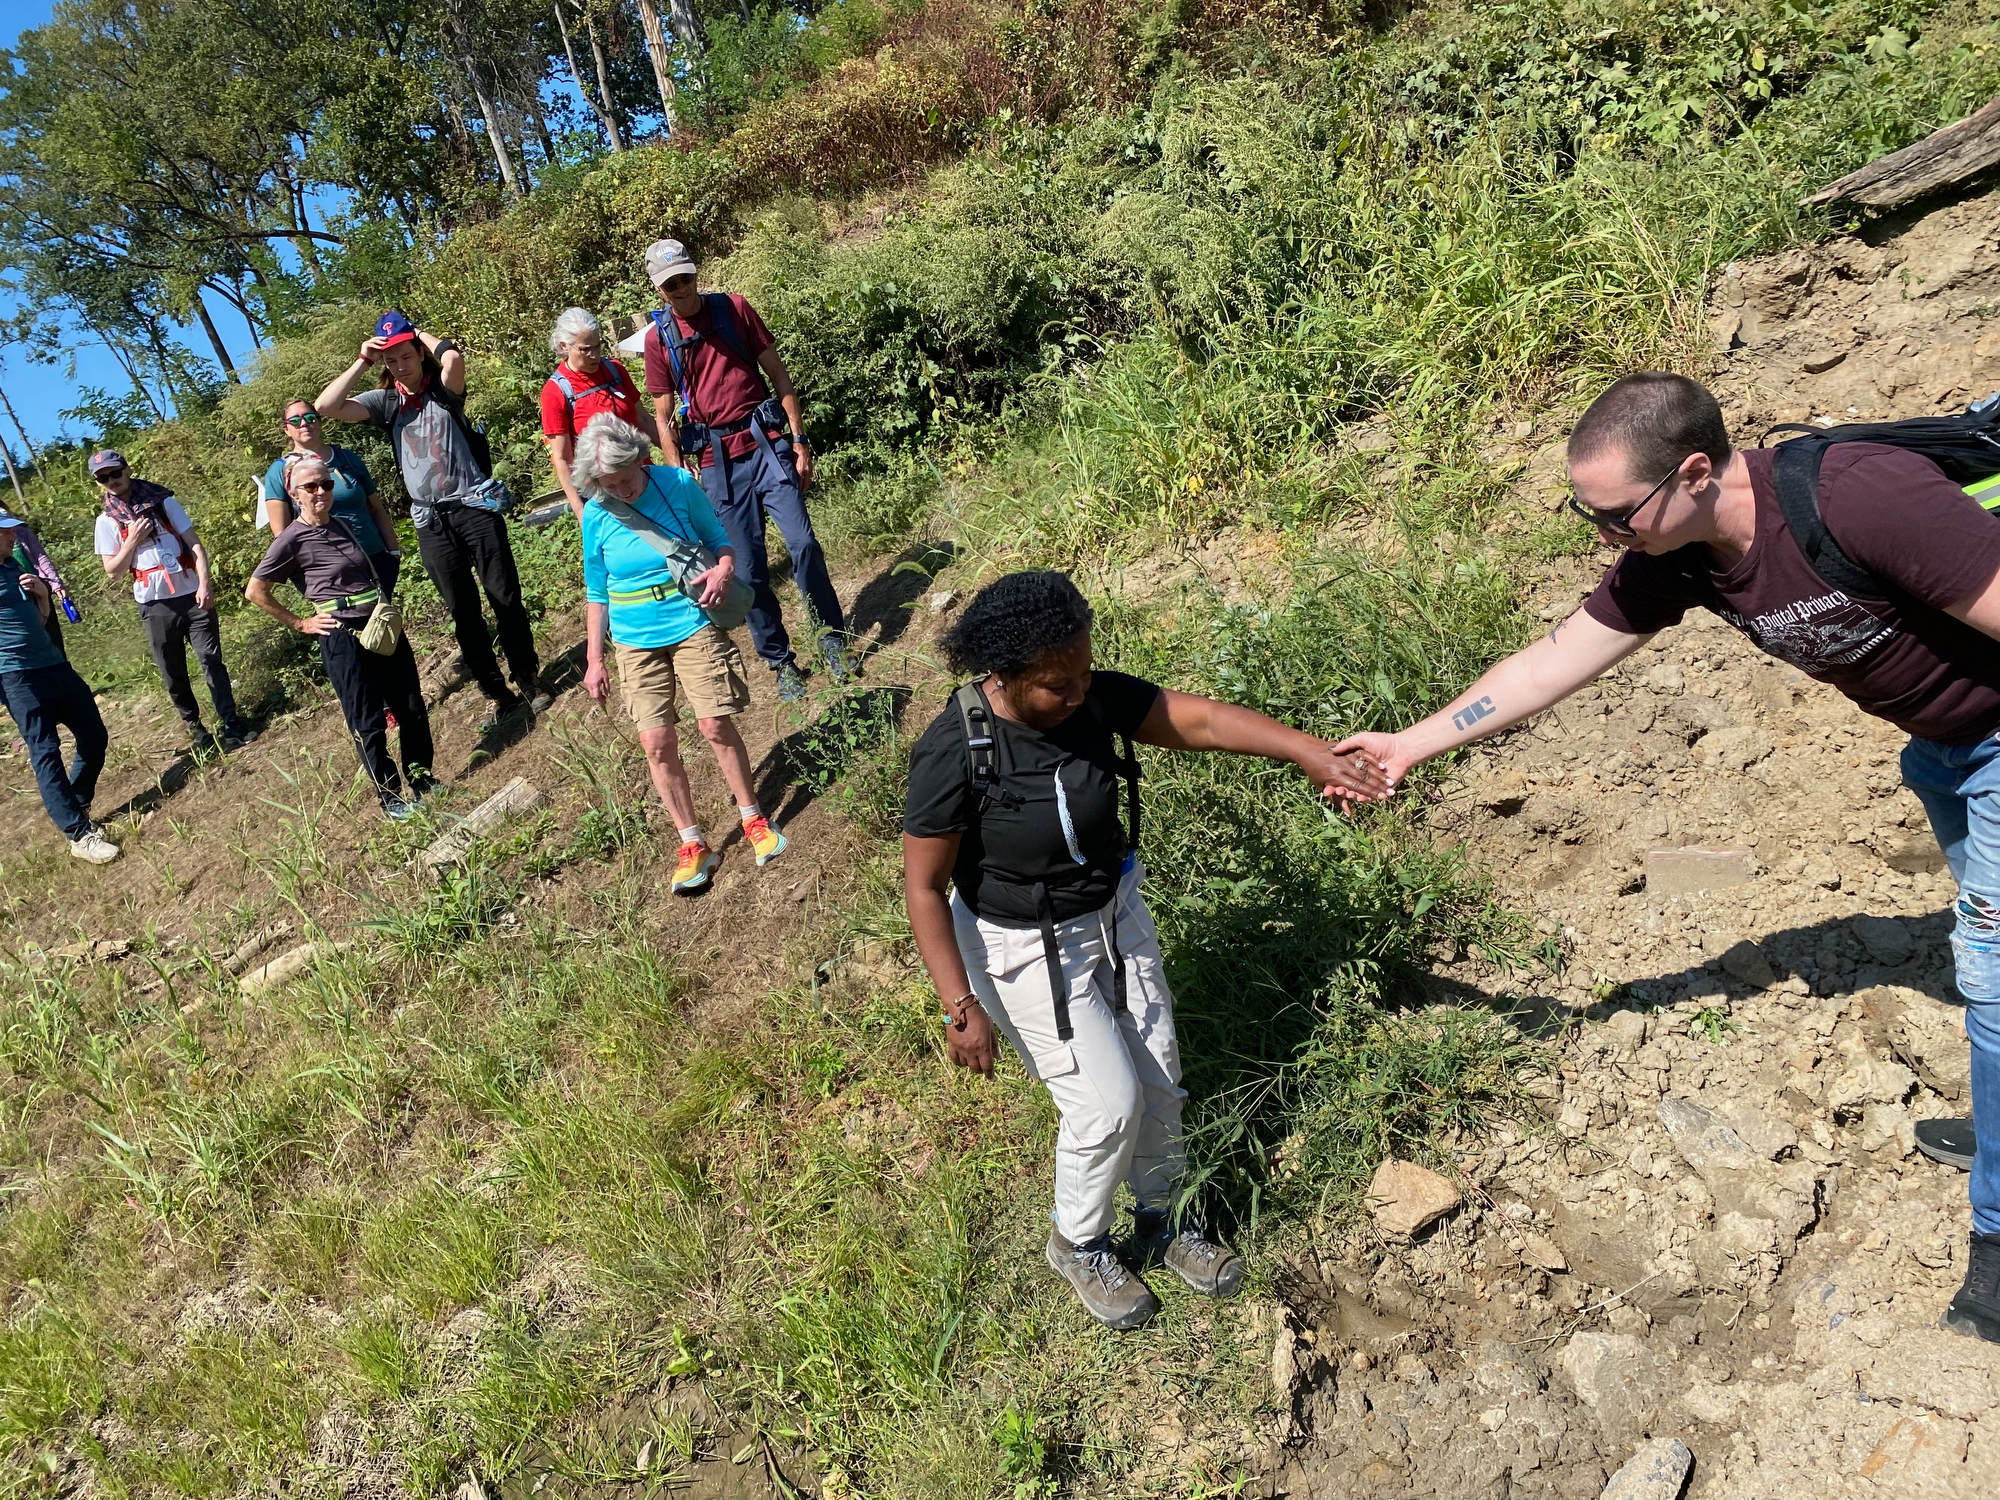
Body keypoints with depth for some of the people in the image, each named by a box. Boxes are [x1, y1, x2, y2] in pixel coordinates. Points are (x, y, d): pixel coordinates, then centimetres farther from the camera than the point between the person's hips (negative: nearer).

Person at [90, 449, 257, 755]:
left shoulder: (162, 501, 2)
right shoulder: (107, 521, 3)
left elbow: (195, 544, 0)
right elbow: (112, 571, 3)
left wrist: (204, 584, -12)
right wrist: (133, 541, -11)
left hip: (192, 595, -1)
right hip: (156, 605, 1)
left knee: (211, 659, -4)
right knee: (172, 672, 6)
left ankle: (230, 724, 0)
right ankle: (194, 726, 20)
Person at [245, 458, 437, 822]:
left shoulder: (342, 524, 10)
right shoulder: (292, 540, -9)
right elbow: (255, 591, -5)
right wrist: (300, 624, -3)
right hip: (344, 638, -6)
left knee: (412, 707, 12)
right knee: (368, 723, 3)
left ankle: (422, 778, 28)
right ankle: (389, 796, 16)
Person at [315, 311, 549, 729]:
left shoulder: (444, 389, 2)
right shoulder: (385, 402, 8)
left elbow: (453, 357, -21)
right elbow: (326, 407, -5)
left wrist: (420, 333, -4)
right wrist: (362, 361, -3)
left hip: (474, 506, -3)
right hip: (430, 522, 3)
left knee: (505, 597, 2)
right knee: (462, 612, 6)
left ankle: (529, 680, 17)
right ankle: (499, 696, 15)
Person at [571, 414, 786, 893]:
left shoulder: (678, 484, -8)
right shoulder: (596, 515, -3)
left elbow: (718, 538, 5)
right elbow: (597, 592, 8)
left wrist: (724, 569, -18)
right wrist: (593, 659, 7)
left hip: (693, 626, -2)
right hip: (636, 642, 2)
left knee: (716, 726, -4)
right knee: (657, 743, -2)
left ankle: (753, 820, 18)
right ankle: (693, 845, 12)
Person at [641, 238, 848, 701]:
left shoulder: (734, 308, 3)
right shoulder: (658, 337, 3)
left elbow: (778, 374, 6)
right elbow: (664, 418, 6)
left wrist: (799, 440, 1)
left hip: (767, 445, 0)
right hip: (717, 462, 0)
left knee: (803, 544, -10)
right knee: (749, 568, 0)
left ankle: (834, 638, 8)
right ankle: (780, 661, 14)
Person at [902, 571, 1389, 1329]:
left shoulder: (1095, 698, -15)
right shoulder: (953, 754, -28)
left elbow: (1199, 719, -20)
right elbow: (924, 887, -21)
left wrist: (1312, 752, -32)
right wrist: (961, 1003, -22)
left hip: (1114, 912, 6)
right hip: (1026, 950, -5)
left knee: (1159, 1079, 15)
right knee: (1107, 1104, -1)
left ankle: (1163, 1221, 42)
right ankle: (1077, 1244, 30)